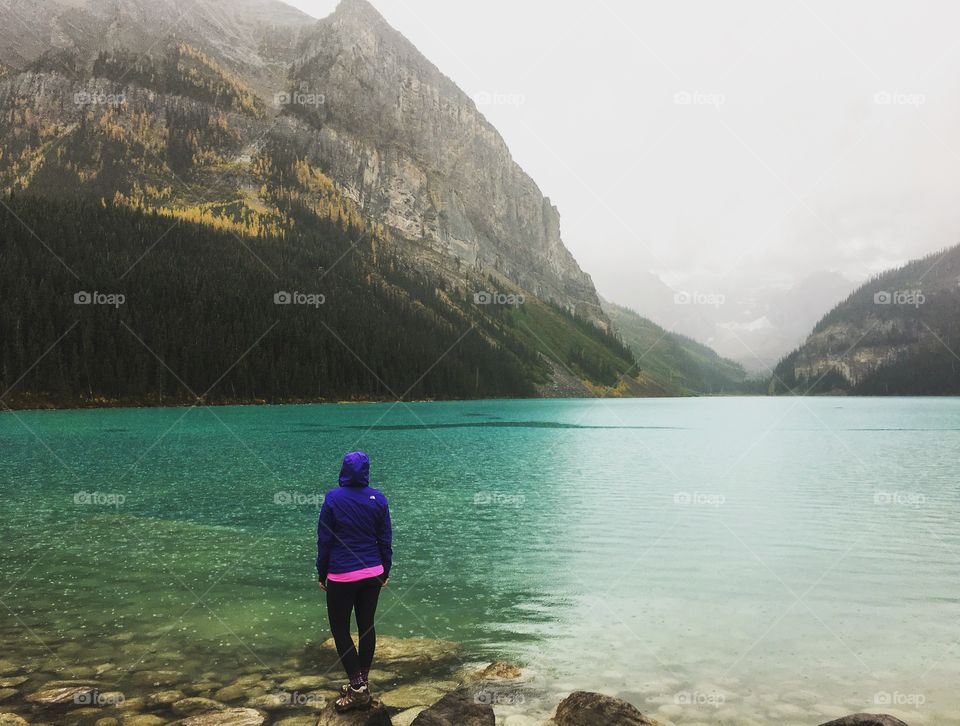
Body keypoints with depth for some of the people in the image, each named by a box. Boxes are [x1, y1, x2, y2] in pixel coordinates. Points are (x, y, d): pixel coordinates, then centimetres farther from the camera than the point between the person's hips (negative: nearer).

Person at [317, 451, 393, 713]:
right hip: (372, 573, 4)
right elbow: (386, 540, 3)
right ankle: (362, 682, 21)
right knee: (367, 625, 12)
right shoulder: (378, 499, -1)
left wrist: (322, 574, 4)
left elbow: (324, 540, -5)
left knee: (340, 629, 5)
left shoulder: (333, 498, -10)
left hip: (342, 576, -4)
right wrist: (385, 571, 13)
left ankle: (357, 688, 0)